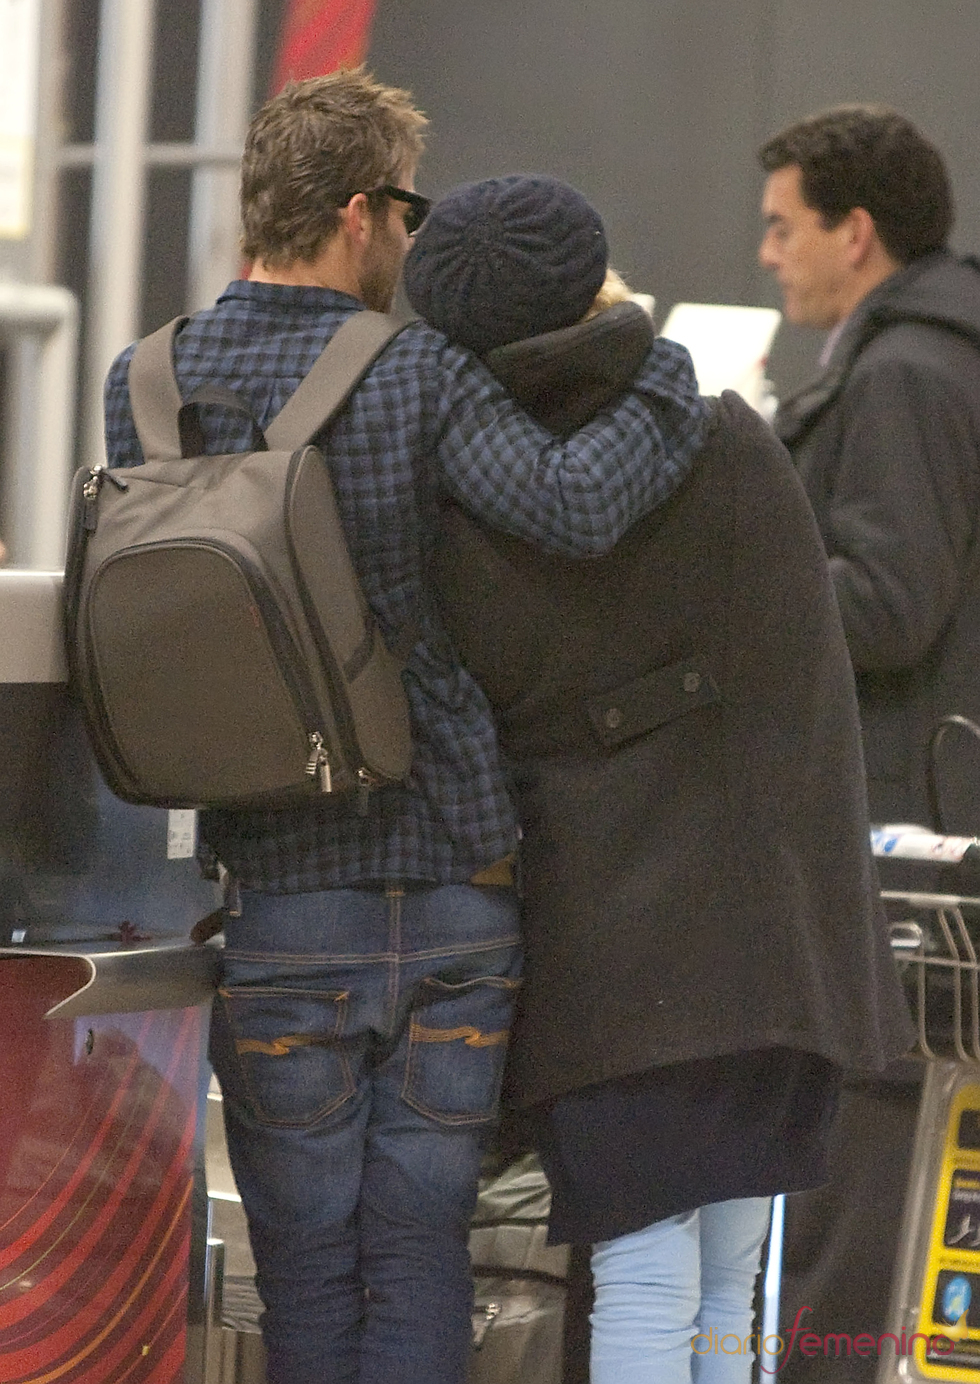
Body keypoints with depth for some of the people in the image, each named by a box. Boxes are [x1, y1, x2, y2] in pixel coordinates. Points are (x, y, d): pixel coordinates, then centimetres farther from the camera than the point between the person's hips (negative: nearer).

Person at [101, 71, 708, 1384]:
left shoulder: (143, 385, 0)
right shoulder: (423, 375, -9)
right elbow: (574, 506, -23)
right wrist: (666, 366, -8)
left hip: (280, 904, 2)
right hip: (456, 901, -1)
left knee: (307, 1266, 11)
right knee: (421, 1255, 8)